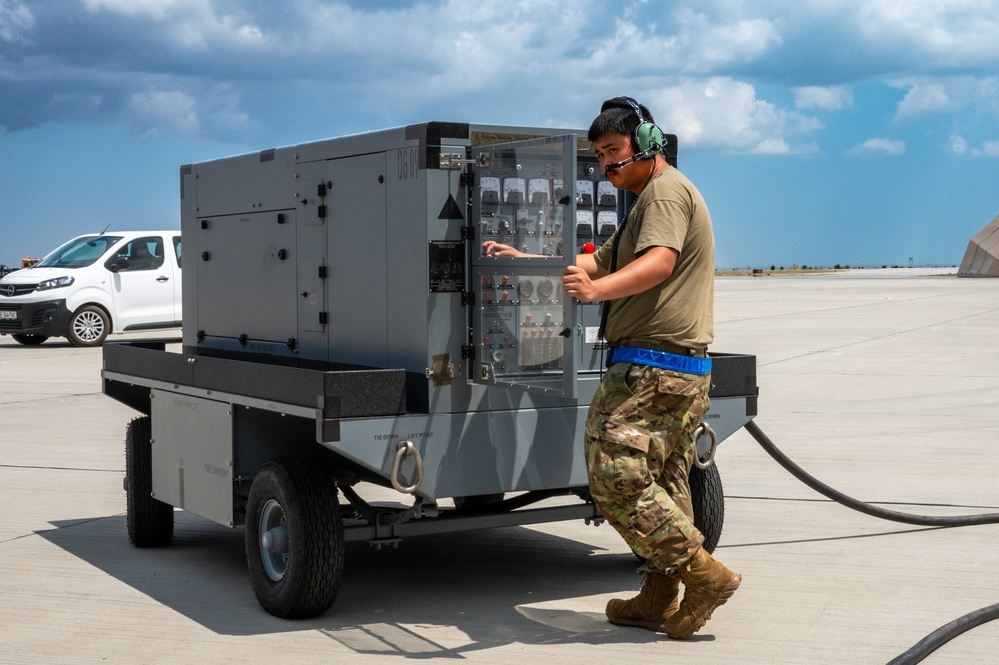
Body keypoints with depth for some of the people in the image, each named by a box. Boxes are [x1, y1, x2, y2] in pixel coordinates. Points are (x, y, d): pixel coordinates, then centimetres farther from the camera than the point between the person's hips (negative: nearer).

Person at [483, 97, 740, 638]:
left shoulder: (667, 189, -8)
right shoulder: (649, 201, 26)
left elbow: (659, 263, -27)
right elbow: (599, 263, 29)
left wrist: (597, 290, -44)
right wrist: (522, 259, 24)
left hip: (654, 366, -11)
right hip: (684, 371, 11)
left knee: (616, 476, -13)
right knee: (664, 484, 11)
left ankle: (704, 574, -11)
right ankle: (659, 599, 15)